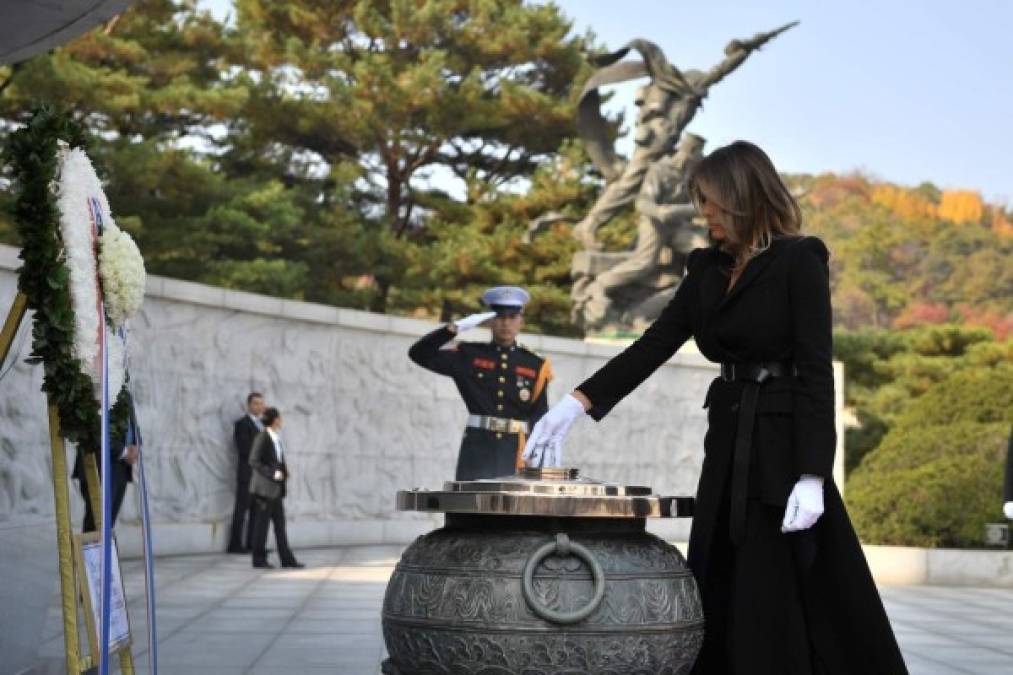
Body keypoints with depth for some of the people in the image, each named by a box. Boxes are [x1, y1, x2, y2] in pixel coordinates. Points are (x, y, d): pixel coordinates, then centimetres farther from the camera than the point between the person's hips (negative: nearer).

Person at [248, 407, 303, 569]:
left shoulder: (276, 438, 12)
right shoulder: (262, 438, -12)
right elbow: (254, 461, -16)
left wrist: (284, 472, 5)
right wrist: (272, 474, -19)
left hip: (276, 488, 8)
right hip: (264, 487, -8)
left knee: (280, 524, 7)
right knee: (262, 523, -1)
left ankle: (287, 559, 8)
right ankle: (259, 559, 7)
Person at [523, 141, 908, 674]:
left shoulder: (799, 262, -9)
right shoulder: (709, 271, 11)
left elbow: (816, 372, -14)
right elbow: (652, 346, 7)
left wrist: (812, 477, -22)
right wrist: (576, 403, -5)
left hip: (782, 443, -7)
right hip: (728, 441, 7)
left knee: (775, 603, -7)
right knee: (721, 600, 7)